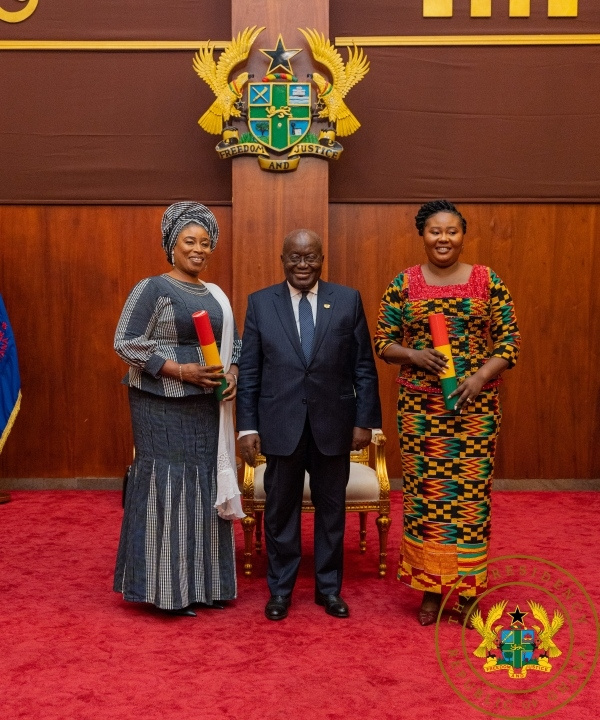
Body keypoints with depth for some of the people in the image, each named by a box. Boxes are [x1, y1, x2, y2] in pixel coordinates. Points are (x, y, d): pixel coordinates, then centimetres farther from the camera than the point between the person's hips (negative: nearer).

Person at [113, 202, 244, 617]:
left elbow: (234, 343, 18)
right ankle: (168, 588, 13)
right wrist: (182, 371, -19)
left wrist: (232, 373, -4)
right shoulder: (152, 289, -6)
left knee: (207, 487, 10)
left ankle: (204, 582, 23)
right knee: (168, 487, -1)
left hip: (208, 406, 7)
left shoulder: (216, 295, 13)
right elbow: (126, 343, -12)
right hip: (164, 407, -6)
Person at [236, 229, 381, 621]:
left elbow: (364, 367, 2)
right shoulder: (260, 302, 1)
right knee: (281, 510, 11)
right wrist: (248, 426, -3)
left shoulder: (348, 300, 1)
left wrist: (365, 420, -2)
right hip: (281, 424, 0)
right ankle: (280, 589, 28)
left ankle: (329, 587, 31)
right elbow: (249, 371, 1)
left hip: (333, 423, 1)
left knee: (331, 508, 13)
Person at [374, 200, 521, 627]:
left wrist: (481, 376, -14)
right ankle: (430, 587, 20)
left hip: (475, 405, 0)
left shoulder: (488, 281, 3)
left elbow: (510, 339, 1)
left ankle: (468, 591, 19)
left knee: (471, 492, 3)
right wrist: (415, 355, -15)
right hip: (420, 404, 0)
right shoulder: (404, 284, 4)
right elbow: (383, 341, 5)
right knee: (425, 492, 4)